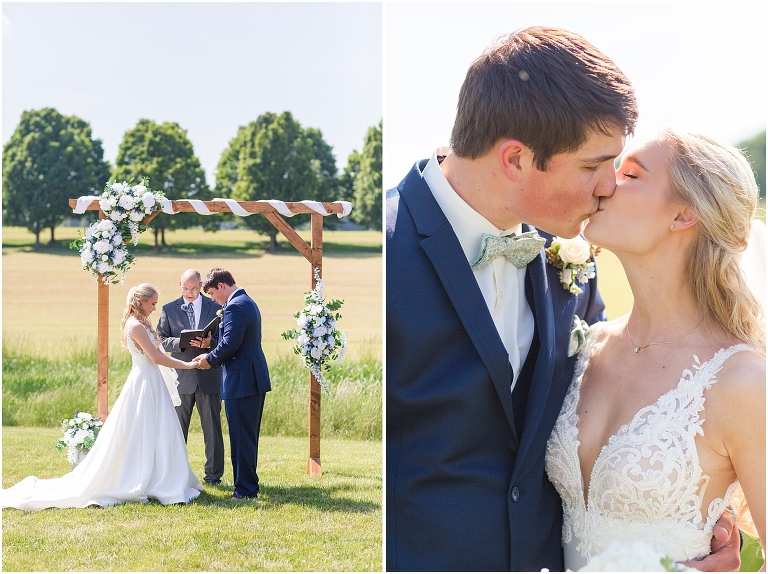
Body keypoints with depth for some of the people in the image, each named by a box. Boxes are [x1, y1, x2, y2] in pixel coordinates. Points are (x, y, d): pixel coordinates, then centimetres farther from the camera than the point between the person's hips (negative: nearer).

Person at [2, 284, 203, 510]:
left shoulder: (139, 324, 13)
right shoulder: (136, 326, -18)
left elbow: (156, 355, 13)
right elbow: (157, 357, -19)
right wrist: (187, 365, -14)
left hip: (151, 383, 10)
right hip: (144, 384, -10)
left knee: (151, 436, 12)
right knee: (138, 436, -3)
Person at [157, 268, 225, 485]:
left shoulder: (215, 307, 5)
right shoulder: (169, 309, 7)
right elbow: (161, 340, 1)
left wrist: (210, 343, -17)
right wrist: (182, 342, -17)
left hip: (209, 376, -1)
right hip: (181, 376, 1)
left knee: (212, 428, 3)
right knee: (177, 428, 7)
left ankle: (213, 474, 11)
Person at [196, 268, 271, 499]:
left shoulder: (235, 307, -16)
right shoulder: (248, 302, 17)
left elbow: (230, 343, -23)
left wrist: (210, 359, -7)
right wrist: (214, 355, 13)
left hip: (241, 381, -11)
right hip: (256, 378, 11)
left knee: (241, 437, -4)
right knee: (249, 436, 17)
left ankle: (245, 489, 1)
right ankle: (249, 483, 25)